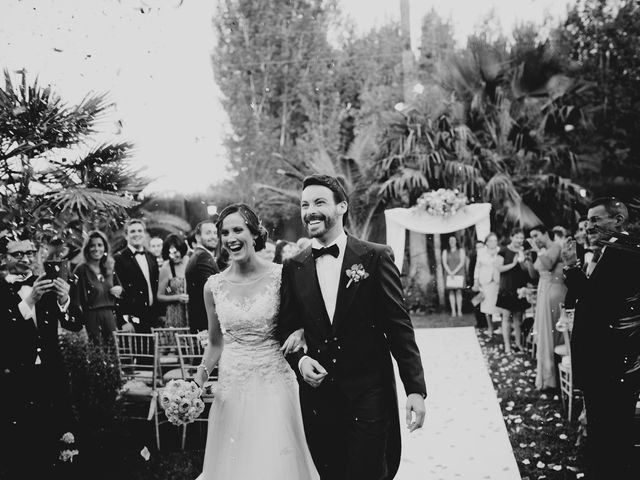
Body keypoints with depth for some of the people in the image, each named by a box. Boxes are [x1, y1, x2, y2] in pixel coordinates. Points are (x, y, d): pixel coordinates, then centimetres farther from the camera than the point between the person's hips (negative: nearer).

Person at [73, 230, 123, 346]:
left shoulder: (109, 269, 12)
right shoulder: (81, 270, -4)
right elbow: (77, 299, -9)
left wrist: (120, 289, -1)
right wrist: (80, 326, -15)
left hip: (110, 316, 5)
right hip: (91, 318, -5)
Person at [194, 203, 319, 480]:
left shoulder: (280, 276, -7)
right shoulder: (214, 286, 1)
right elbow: (216, 344, 12)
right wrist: (201, 374, -3)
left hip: (274, 385, -2)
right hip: (231, 388, 2)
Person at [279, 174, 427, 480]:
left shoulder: (376, 257, -5)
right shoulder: (293, 268, 5)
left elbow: (399, 326, -5)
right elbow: (287, 328, 13)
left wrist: (415, 389, -8)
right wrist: (299, 360, -7)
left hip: (369, 397, -3)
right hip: (317, 395, 3)